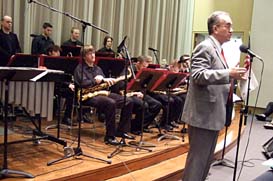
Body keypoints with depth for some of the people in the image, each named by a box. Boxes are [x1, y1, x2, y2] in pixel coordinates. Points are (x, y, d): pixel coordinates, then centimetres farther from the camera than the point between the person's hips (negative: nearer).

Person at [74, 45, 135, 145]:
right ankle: (109, 136, -29)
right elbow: (82, 84, -15)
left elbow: (104, 82, 20)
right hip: (88, 96, -7)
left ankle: (122, 131, 1)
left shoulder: (97, 68, 23)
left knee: (128, 102, -7)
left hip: (102, 92, 8)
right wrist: (96, 80, -22)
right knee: (111, 103, -37)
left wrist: (108, 81, -3)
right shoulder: (80, 68, 1)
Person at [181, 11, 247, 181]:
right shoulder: (205, 47, -13)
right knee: (198, 158, -3)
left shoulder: (218, 49, 16)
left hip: (213, 114, 10)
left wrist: (233, 77, 11)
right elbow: (198, 76, -24)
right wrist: (228, 73, -30)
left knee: (207, 157, 18)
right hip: (203, 114, -10)